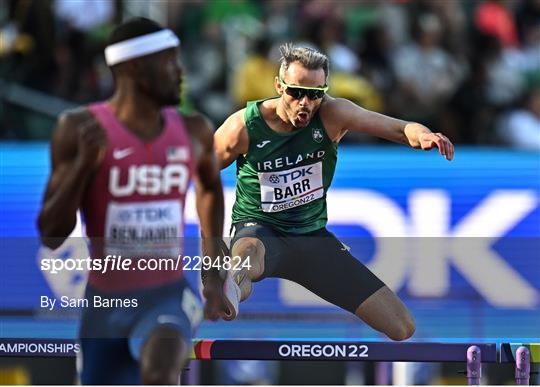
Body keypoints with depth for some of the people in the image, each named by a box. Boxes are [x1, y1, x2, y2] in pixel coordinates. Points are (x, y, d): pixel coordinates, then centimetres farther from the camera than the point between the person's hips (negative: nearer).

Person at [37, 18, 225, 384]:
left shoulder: (193, 131, 1)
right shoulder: (81, 130, -9)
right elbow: (51, 235, -11)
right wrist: (85, 163, -24)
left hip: (168, 297, 0)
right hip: (106, 301, 0)